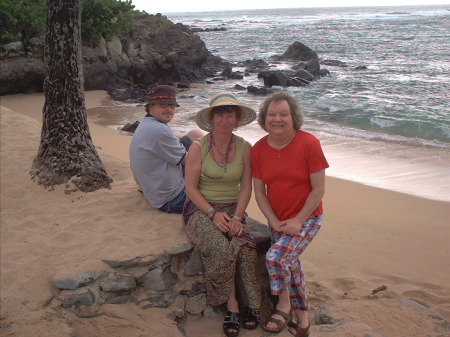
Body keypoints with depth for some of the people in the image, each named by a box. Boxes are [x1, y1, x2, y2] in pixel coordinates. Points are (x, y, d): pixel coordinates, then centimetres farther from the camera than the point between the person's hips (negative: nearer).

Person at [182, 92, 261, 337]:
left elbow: (246, 187, 0)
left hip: (232, 209, 2)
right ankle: (232, 305, -13)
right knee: (221, 248, -31)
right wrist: (213, 213, -17)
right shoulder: (198, 147, -6)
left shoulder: (244, 147, 1)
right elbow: (190, 188, -7)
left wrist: (237, 217, -13)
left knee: (245, 247, -28)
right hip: (201, 209, -2)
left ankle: (252, 304, -12)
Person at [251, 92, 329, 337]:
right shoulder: (259, 149, -3)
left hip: (306, 218, -5)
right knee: (291, 266, 7)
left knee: (276, 257, -22)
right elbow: (259, 192, 1)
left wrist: (298, 221, -16)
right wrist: (274, 221, -9)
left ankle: (284, 305, 6)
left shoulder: (309, 144, -15)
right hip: (277, 220, 5)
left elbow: (318, 190, -14)